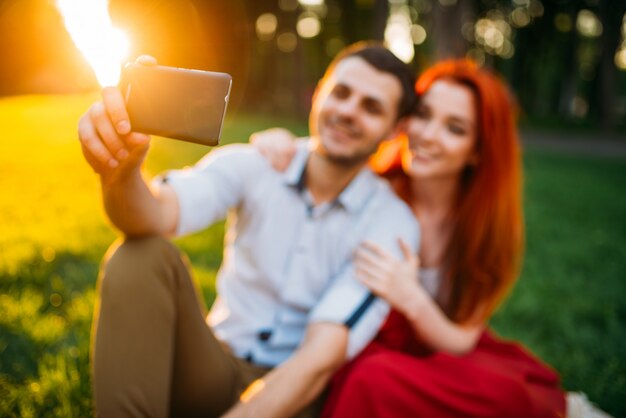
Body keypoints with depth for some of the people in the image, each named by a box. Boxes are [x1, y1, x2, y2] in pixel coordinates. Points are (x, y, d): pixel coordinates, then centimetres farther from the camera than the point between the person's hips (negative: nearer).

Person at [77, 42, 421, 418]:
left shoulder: (392, 223, -10)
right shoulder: (252, 166, -5)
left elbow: (321, 357, -20)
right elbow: (157, 216, -24)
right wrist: (121, 171, -47)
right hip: (218, 366, 3)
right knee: (142, 255, -23)